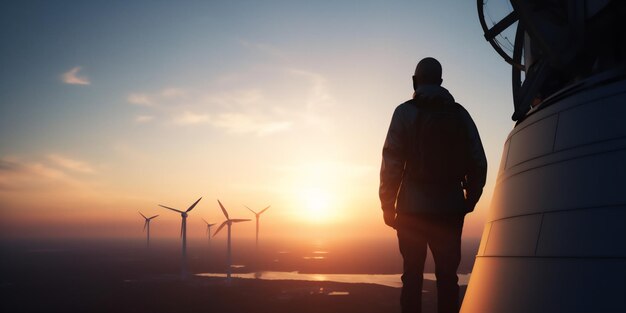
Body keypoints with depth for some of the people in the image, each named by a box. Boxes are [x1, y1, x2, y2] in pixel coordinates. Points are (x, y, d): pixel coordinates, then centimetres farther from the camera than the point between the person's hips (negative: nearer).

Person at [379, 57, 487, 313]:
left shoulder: (406, 112, -1)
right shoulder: (459, 113, 8)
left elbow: (392, 162, -8)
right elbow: (478, 163, 3)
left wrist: (387, 205, 0)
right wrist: (469, 200, 15)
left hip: (414, 209, -2)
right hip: (450, 209, 3)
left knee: (413, 275, 4)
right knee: (447, 276, 9)